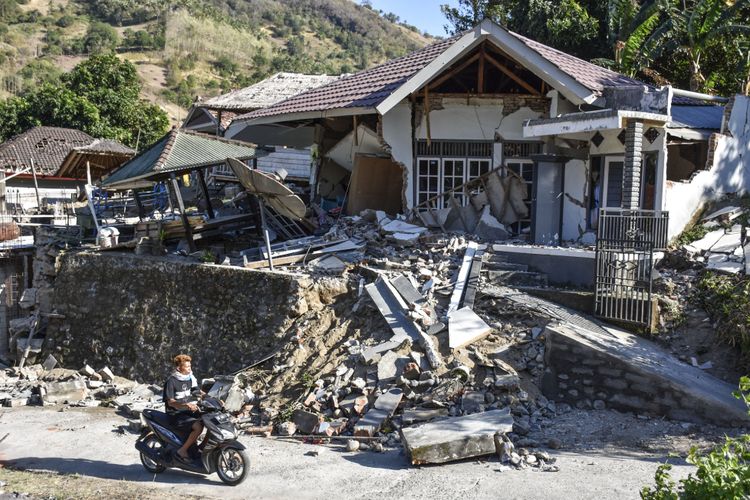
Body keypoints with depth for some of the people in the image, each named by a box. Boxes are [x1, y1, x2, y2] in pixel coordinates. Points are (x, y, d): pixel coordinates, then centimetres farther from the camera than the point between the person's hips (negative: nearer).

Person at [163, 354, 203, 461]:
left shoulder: (190, 378, 7)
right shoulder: (171, 381, -14)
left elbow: (198, 392, 15)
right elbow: (170, 402, -19)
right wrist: (186, 405, -36)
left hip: (188, 411, 7)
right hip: (175, 414, -7)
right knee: (198, 427, -28)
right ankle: (182, 451, -15)